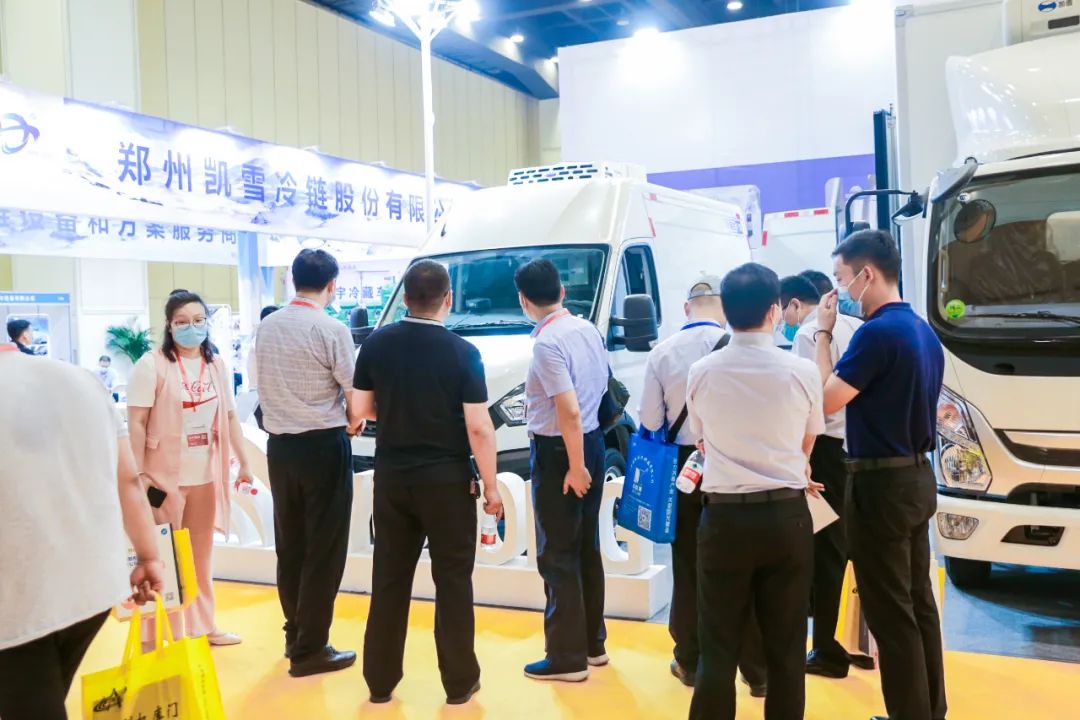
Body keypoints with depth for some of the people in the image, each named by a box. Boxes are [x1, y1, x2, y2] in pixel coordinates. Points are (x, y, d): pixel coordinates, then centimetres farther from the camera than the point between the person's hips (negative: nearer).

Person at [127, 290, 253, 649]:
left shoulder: (216, 364, 9)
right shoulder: (152, 365, -9)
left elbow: (229, 416, 15)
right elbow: (137, 423, -11)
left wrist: (244, 463, 13)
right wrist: (138, 475, -15)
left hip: (206, 474, 6)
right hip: (165, 475, -5)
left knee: (201, 556, 15)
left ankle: (201, 626, 28)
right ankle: (159, 637, 14)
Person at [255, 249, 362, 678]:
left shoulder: (267, 327, 6)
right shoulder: (331, 330, -14)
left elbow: (270, 387, 13)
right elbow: (356, 398, -11)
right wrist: (352, 420, 9)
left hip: (279, 445, 7)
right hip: (323, 446, -6)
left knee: (290, 545, 16)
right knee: (323, 549, 2)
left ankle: (295, 635, 28)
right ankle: (310, 649, 7)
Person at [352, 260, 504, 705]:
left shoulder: (376, 345, -2)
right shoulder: (462, 353, -12)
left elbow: (363, 409, 6)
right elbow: (479, 429, -13)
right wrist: (491, 487, -5)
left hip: (391, 477, 3)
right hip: (447, 479, -3)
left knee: (389, 580, 12)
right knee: (453, 581, 7)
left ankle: (380, 680, 20)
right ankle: (459, 682, 15)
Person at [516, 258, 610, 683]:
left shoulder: (547, 343, -20)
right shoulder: (588, 329, 6)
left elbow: (569, 411, -25)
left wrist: (574, 467, -18)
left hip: (558, 451, -8)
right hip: (593, 441, 8)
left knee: (557, 556, 2)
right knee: (587, 548, 17)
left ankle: (567, 657, 10)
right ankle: (593, 643, 29)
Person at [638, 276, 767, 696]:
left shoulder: (662, 353, -5)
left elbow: (650, 420, -2)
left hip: (684, 466, 2)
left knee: (688, 567, 12)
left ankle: (689, 662, 23)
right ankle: (756, 671, 13)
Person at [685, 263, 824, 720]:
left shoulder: (701, 373, -3)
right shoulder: (802, 372, -7)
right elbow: (805, 450, 8)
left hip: (724, 517, 0)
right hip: (787, 517, 0)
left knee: (718, 647, 7)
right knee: (786, 647, 10)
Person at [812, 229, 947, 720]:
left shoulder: (878, 332, -19)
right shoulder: (922, 330, 11)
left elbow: (826, 400, -18)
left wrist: (823, 334, -10)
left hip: (882, 483, -10)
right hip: (917, 476, 10)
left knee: (890, 611, 0)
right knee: (918, 602, 16)